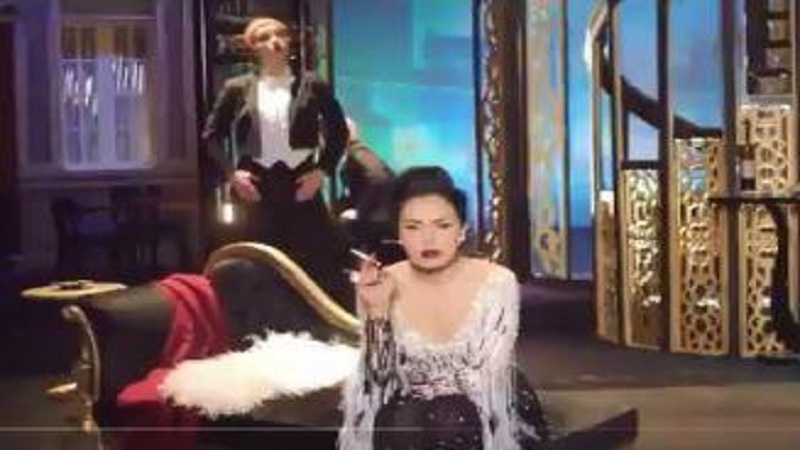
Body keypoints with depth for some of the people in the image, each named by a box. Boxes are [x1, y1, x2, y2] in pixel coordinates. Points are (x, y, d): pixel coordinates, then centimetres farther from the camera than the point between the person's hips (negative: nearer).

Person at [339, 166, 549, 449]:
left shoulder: (497, 283, -15)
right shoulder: (383, 286, -8)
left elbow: (485, 381, -17)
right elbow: (380, 379, -13)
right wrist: (377, 311, -24)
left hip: (486, 413, -2)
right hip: (405, 417, 2)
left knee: (454, 422, -32)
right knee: (397, 423, -29)